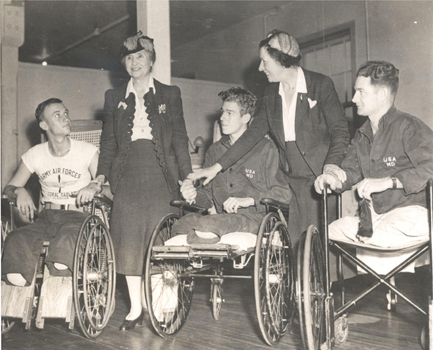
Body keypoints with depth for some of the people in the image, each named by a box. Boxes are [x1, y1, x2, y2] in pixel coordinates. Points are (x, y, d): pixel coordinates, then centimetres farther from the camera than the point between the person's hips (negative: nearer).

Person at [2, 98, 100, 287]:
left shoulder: (87, 151, 2)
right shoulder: (34, 155, 8)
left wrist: (94, 187, -21)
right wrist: (19, 191, -12)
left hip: (77, 217, -2)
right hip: (46, 218, 3)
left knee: (69, 235, -40)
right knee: (15, 239, -29)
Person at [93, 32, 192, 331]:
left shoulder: (169, 94, 11)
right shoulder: (114, 97, 16)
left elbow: (180, 137, 6)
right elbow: (108, 141, 14)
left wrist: (187, 176, -2)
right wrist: (101, 175, 1)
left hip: (161, 172, -1)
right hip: (127, 173, 2)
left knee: (157, 238, -4)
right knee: (129, 238, -2)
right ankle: (136, 307, 6)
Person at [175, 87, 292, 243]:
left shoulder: (266, 148, 7)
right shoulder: (214, 150, 22)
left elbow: (284, 193, -1)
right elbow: (209, 195, 23)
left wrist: (248, 200, -16)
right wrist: (195, 194, -1)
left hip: (255, 218, -5)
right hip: (223, 217, 5)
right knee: (191, 218, -31)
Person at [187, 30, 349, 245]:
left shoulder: (321, 85, -3)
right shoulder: (271, 94, 12)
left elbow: (340, 130, -4)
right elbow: (254, 133, 14)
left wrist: (332, 163, -23)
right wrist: (217, 167, 10)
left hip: (322, 178, -4)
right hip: (293, 183, 4)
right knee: (296, 245, -3)